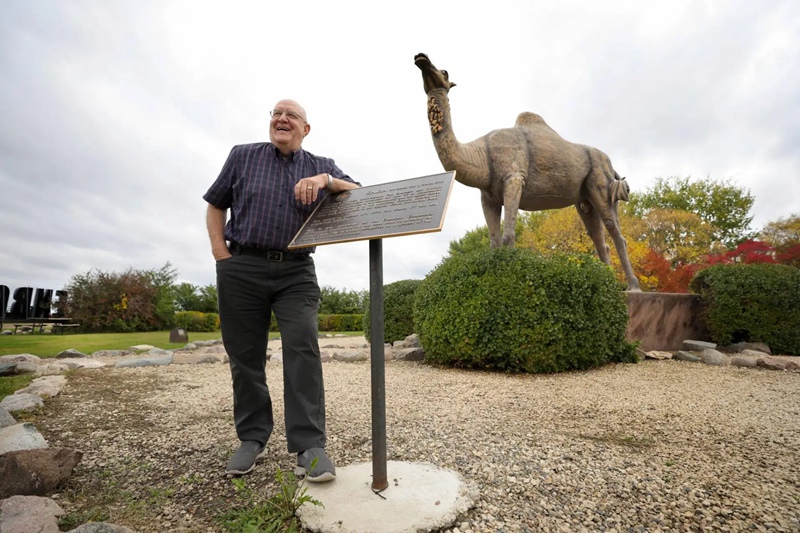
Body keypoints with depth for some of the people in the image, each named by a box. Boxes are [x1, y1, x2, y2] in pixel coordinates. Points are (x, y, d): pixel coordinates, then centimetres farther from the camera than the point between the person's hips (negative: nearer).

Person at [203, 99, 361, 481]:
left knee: (303, 349, -13)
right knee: (244, 355, 5)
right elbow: (215, 205, 15)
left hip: (296, 272, -1)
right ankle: (252, 438, 21)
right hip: (241, 270, 1)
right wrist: (221, 253, 2)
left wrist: (325, 180, -18)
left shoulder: (321, 166, 11)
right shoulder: (242, 156, 13)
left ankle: (309, 446, -7)